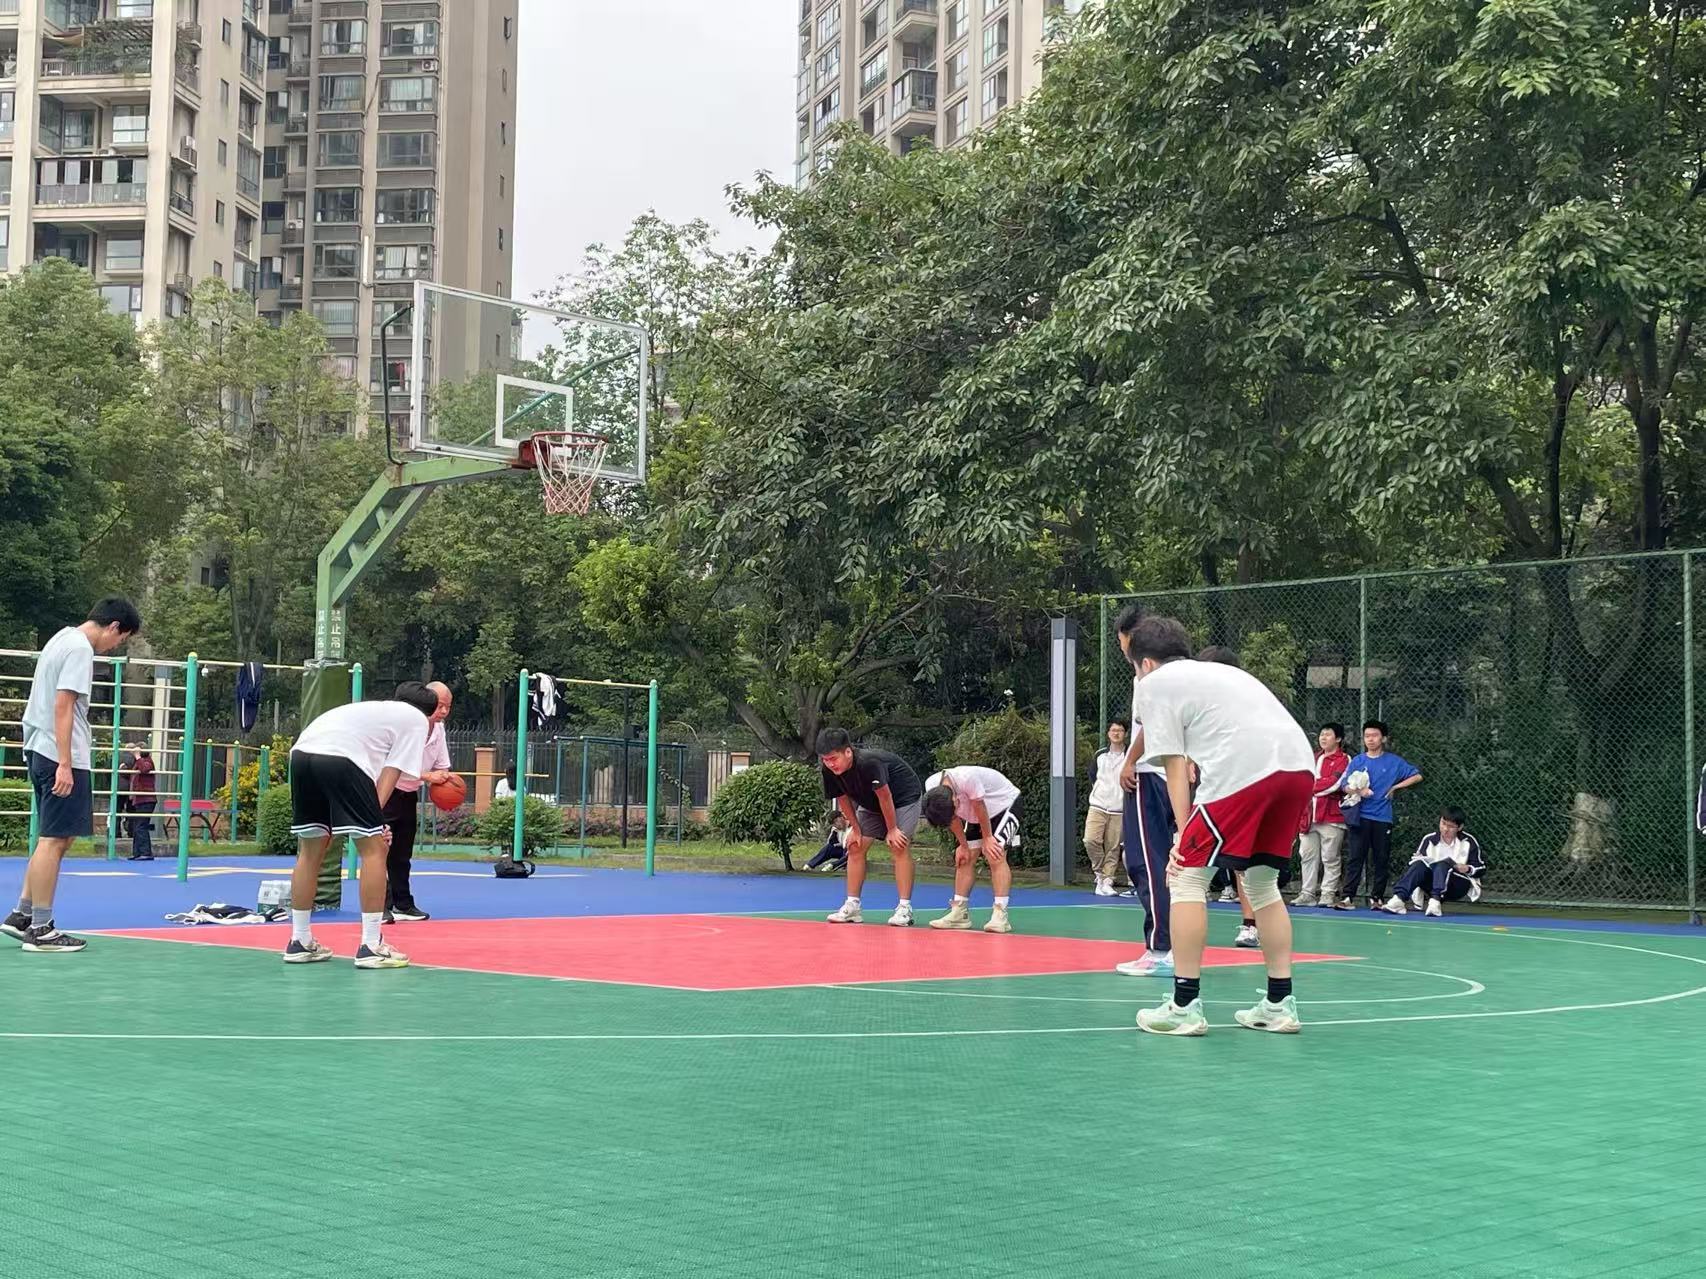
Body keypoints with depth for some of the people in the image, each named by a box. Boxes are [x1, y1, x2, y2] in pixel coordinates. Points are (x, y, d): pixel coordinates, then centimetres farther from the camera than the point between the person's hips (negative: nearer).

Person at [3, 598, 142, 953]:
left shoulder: (62, 639, 17)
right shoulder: (80, 648, -13)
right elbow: (63, 706, -19)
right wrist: (65, 764, -21)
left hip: (41, 752, 10)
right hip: (62, 757, -10)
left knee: (55, 838, 16)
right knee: (54, 840, -5)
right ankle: (40, 930, -2)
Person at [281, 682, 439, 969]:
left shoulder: (378, 710, 37)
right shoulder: (418, 719, 17)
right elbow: (392, 773, 4)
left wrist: (371, 817, 20)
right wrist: (375, 817, -1)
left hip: (301, 752, 8)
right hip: (341, 758, -8)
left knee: (310, 851, 17)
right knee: (373, 849, 1)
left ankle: (300, 942, 23)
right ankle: (371, 946, 0)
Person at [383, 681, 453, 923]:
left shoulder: (439, 729, 1)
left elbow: (442, 766, 10)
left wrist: (444, 781, -12)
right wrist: (427, 777, -36)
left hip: (409, 794, 8)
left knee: (402, 854, 13)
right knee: (382, 849, -16)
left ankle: (403, 905, 18)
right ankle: (382, 906, -17)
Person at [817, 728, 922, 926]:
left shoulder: (869, 762, -39)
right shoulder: (830, 772, -18)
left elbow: (884, 795, -29)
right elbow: (843, 798, -2)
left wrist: (892, 829, -20)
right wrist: (855, 829, 0)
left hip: (904, 796, -7)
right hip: (871, 804, 7)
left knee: (899, 847, -19)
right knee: (855, 847, -1)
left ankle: (904, 908, -18)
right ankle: (852, 906, 5)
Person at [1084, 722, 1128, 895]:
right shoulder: (1100, 755, 8)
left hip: (1118, 810, -1)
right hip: (1097, 807, 1)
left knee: (1113, 848, -2)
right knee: (1091, 840, -15)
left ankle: (1106, 883, 3)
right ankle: (1100, 874, 4)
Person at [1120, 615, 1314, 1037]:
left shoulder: (1155, 682, 13)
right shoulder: (1217, 671, 34)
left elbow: (1175, 767, 6)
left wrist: (1183, 838, 4)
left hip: (1246, 768, -7)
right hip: (1300, 764, 7)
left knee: (1188, 877, 3)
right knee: (1263, 882, 20)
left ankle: (1185, 1006, 1)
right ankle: (1279, 1003, 18)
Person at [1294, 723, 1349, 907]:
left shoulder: (1343, 760, -1)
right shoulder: (1314, 758, 21)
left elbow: (1334, 783, -14)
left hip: (1331, 817, -7)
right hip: (1309, 815, 7)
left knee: (1330, 858, -4)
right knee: (1308, 856, 5)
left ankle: (1328, 894, -1)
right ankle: (1308, 893, 10)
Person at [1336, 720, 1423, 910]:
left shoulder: (1394, 761, 6)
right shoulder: (1357, 762, 9)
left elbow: (1417, 776, 8)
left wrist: (1396, 787, -1)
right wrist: (1358, 791, -16)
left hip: (1383, 818, 0)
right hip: (1361, 817, 0)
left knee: (1381, 860, 4)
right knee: (1355, 858, -7)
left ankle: (1377, 898, 12)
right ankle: (1347, 897, -11)